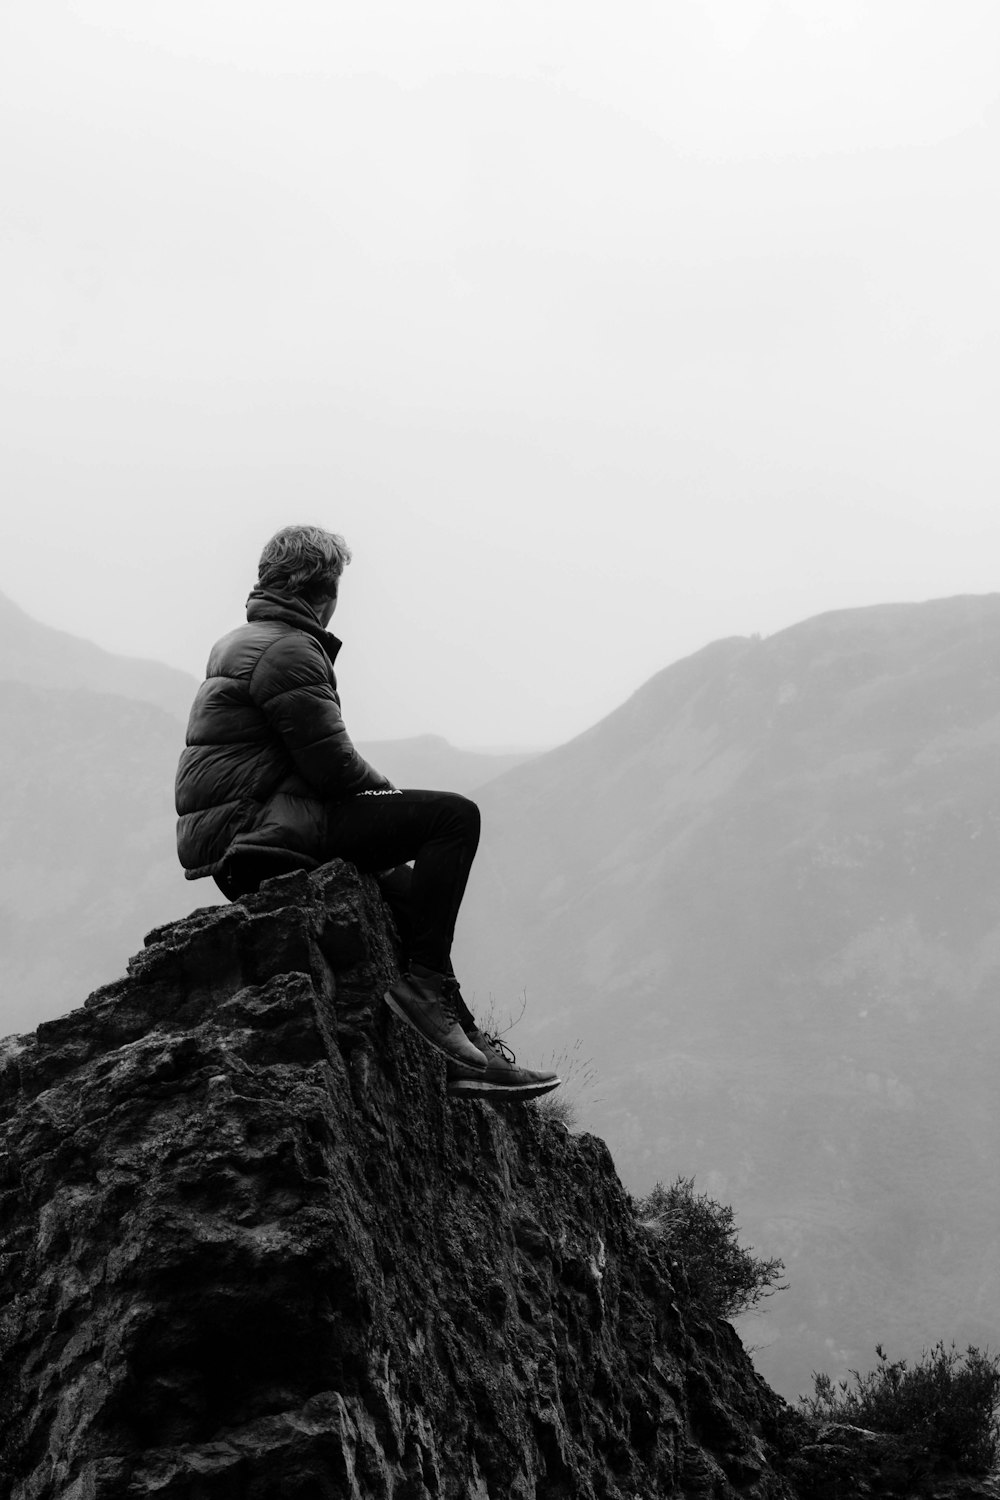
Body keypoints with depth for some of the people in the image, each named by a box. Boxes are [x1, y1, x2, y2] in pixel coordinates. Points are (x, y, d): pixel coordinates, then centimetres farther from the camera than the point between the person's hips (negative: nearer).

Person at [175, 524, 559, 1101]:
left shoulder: (242, 643, 22)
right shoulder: (289, 651, -11)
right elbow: (334, 767, -17)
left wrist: (380, 793, 13)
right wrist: (389, 790, 3)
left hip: (231, 851, 11)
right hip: (257, 832, -11)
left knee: (406, 885, 25)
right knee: (453, 816, -16)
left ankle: (454, 1035, 20)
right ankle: (425, 982, -15)